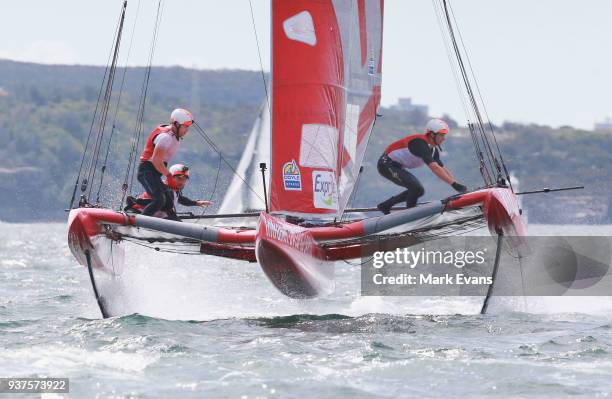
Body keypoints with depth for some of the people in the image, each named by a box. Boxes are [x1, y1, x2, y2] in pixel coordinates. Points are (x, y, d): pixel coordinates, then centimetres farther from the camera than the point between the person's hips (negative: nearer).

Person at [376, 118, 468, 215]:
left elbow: (442, 169, 7)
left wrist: (458, 185, -5)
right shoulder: (420, 144, -27)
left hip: (396, 166, 10)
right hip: (387, 164, -10)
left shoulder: (433, 149, 3)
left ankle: (385, 206, 20)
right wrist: (454, 184, -40)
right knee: (416, 188, -21)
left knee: (419, 191, 12)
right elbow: (434, 168, -36)